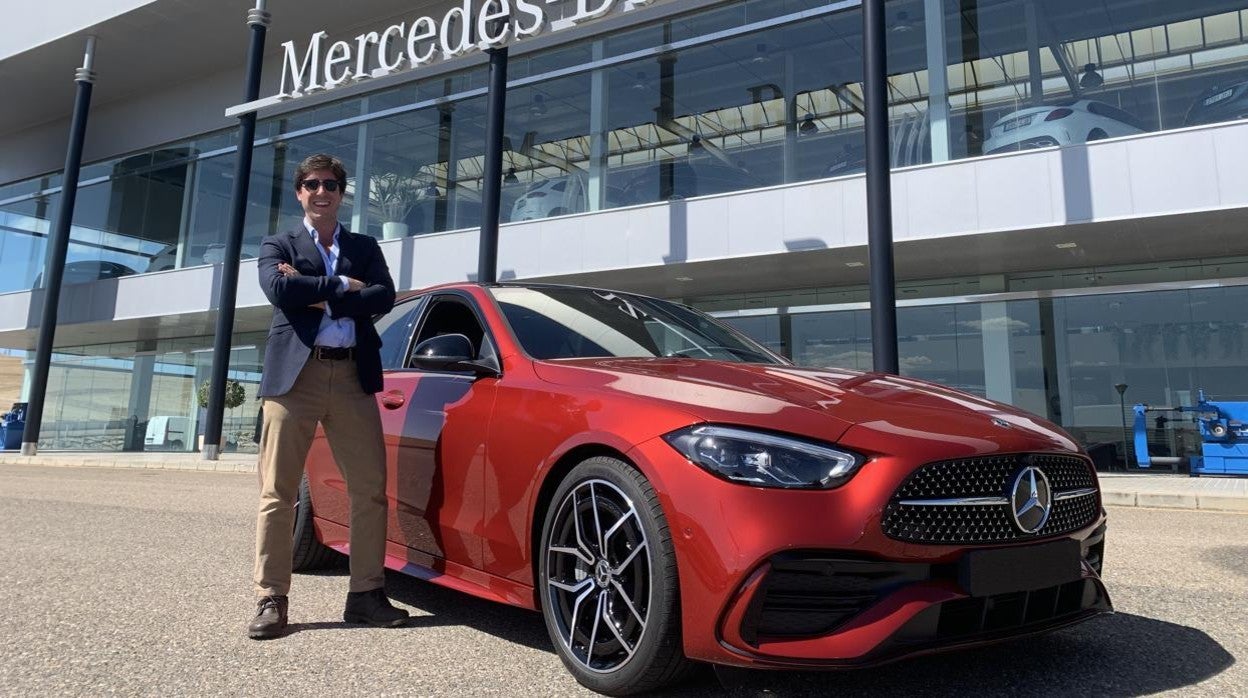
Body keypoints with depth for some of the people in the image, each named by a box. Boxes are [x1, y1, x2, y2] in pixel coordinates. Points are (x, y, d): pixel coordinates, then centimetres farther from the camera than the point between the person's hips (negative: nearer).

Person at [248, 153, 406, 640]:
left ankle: (367, 594, 8)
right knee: (278, 492, -1)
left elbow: (384, 297, 0)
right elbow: (279, 291, -8)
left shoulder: (365, 248, 19)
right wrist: (341, 285, -5)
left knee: (370, 489, -1)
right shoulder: (278, 246, 14)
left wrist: (318, 296, -6)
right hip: (294, 374, -1)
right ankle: (270, 599, 7)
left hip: (353, 375, 2)